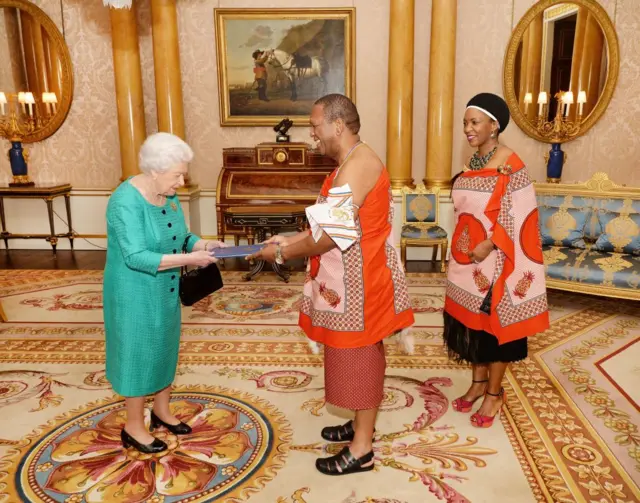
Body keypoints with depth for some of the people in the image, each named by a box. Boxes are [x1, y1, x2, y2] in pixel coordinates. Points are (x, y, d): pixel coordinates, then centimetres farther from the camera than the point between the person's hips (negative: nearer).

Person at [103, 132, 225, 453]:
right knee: (139, 354, 5)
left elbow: (177, 237, 10)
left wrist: (202, 244, -10)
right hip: (134, 294, -8)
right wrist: (187, 259, -32)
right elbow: (136, 257, -30)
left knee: (164, 349, 18)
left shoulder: (168, 195, 1)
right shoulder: (126, 202, -24)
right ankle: (133, 428, 23)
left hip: (165, 291, 8)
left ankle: (162, 411, 37)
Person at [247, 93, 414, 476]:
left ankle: (361, 450, 17)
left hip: (360, 284, -10)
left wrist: (281, 253, -13)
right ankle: (362, 425, 37)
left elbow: (329, 236, -25)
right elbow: (333, 226, 16)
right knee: (359, 356, 19)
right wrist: (290, 241, 9)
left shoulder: (357, 167, -22)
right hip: (354, 280, 10)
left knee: (359, 358, 2)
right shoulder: (356, 162, 12)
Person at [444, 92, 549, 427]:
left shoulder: (510, 164, -14)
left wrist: (489, 245, -24)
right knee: (472, 321, 15)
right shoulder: (473, 162, 9)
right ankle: (478, 382, 33)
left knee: (495, 322, 5)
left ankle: (494, 393, 21)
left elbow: (517, 214, -17)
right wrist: (461, 248, 10)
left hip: (495, 259, -7)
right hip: (468, 259, 8)